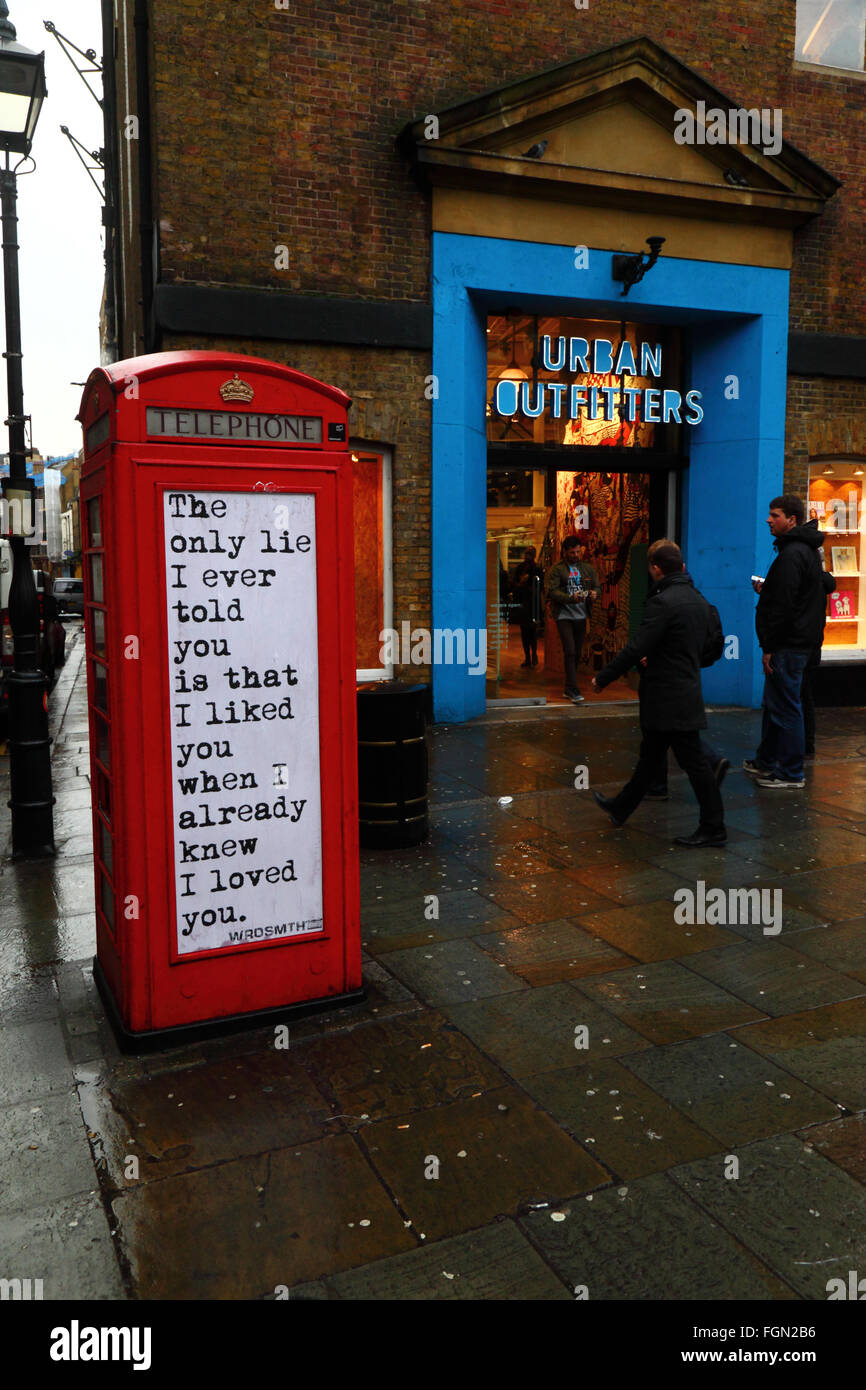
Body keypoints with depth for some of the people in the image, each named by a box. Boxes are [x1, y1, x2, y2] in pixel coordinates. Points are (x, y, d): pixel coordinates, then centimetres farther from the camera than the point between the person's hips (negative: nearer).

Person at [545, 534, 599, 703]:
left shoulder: (587, 569, 13)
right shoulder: (556, 569, -3)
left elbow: (597, 586, 14)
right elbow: (552, 591, -13)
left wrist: (595, 592, -11)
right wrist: (571, 598, -27)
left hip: (581, 616, 5)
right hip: (563, 616, -5)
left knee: (577, 653, 9)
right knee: (570, 652, -13)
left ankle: (568, 689, 19)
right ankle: (573, 690, -11)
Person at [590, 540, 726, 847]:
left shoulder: (662, 602, -19)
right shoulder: (698, 599, 9)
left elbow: (635, 649, -22)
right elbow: (715, 641, 19)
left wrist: (602, 678, -12)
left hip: (669, 699, -10)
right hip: (687, 689, 10)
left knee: (693, 761, -2)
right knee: (650, 756, 20)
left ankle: (713, 828, 6)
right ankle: (621, 807, 34)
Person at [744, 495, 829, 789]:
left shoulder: (792, 554, -17)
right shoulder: (806, 550, 17)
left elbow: (784, 607, -22)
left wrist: (769, 648, -19)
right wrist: (767, 590, 14)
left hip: (788, 644, -11)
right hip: (800, 641, 11)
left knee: (785, 708, -4)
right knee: (774, 704, 18)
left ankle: (790, 774, 2)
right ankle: (766, 762, 29)